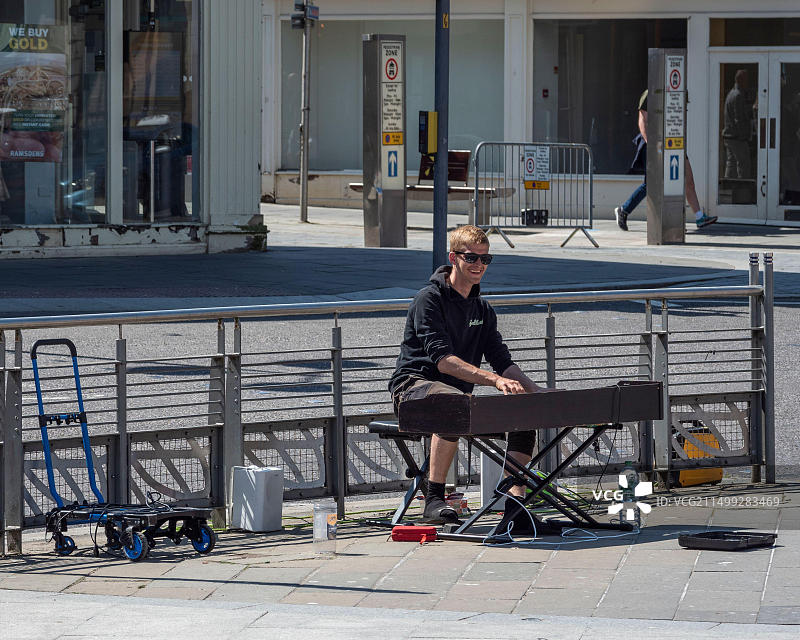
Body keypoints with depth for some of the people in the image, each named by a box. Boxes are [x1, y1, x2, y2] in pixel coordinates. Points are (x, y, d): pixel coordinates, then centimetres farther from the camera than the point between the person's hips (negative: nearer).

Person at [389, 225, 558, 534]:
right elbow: (442, 359, -21)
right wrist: (495, 379, -32)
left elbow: (503, 362, 13)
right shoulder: (429, 300, -9)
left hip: (459, 393, 8)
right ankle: (434, 499, -37)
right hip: (415, 385, -8)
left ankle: (515, 511, -15)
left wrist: (535, 389, -7)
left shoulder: (482, 310, 17)